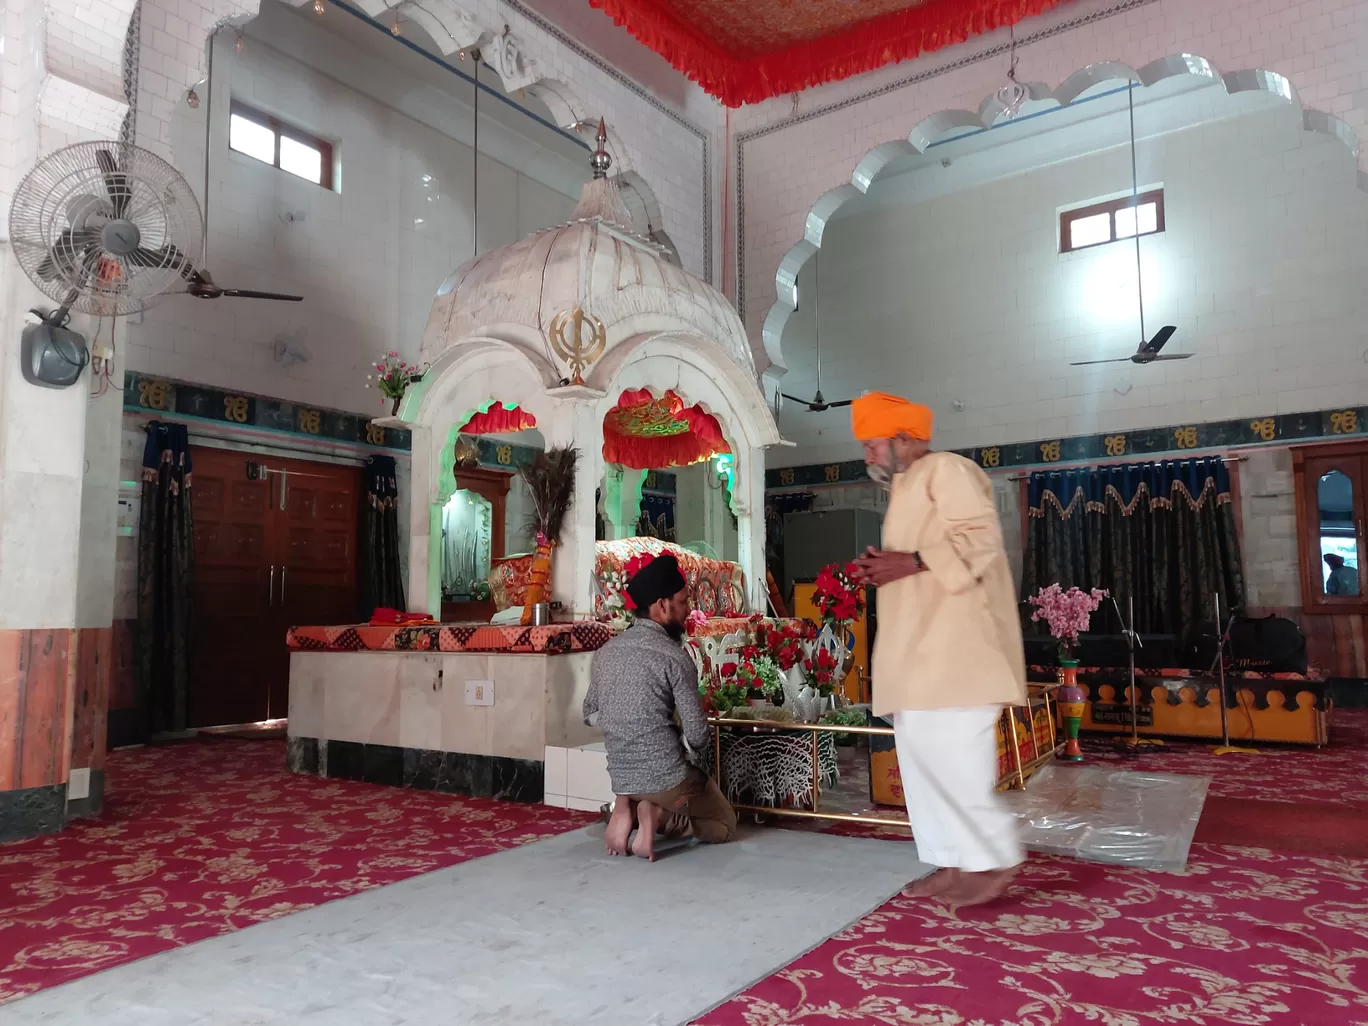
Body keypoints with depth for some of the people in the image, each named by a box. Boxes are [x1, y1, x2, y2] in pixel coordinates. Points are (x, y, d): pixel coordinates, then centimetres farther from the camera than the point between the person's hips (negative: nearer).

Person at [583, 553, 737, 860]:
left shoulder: (605, 652, 3)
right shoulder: (674, 657, -16)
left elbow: (590, 715, 16)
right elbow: (697, 735, -13)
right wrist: (701, 747, 10)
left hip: (620, 777, 6)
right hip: (666, 777, -5)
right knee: (725, 825, 19)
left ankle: (627, 810, 3)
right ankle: (658, 815, -7)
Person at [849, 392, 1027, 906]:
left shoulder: (945, 469, -4)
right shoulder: (907, 490, 25)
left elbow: (980, 537, -17)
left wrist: (910, 562, -19)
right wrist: (885, 569, 11)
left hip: (952, 641, -10)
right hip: (920, 644, 10)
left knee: (946, 752, -13)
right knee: (920, 752, 8)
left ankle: (995, 859, 1)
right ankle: (952, 861, 16)